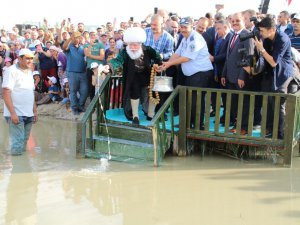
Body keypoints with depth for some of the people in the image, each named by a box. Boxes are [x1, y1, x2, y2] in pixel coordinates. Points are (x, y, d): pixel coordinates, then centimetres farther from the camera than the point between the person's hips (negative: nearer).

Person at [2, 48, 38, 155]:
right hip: (16, 114, -7)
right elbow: (6, 94, -15)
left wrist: (35, 111, 16)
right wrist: (12, 113, -20)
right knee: (17, 144, -6)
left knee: (24, 141, 13)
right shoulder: (12, 71, -10)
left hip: (28, 115, 7)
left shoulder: (29, 72, 14)